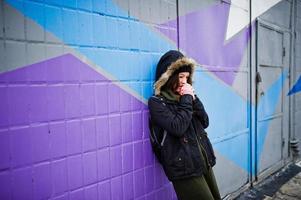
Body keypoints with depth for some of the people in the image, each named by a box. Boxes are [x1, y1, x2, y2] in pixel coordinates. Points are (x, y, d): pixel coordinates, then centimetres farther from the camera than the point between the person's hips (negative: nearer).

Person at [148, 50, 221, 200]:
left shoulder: (184, 96, 11)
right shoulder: (157, 102, -9)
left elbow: (205, 122, 8)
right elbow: (177, 128, -20)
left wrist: (193, 99, -4)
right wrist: (186, 99, -12)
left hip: (204, 161, 7)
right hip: (184, 167, -7)